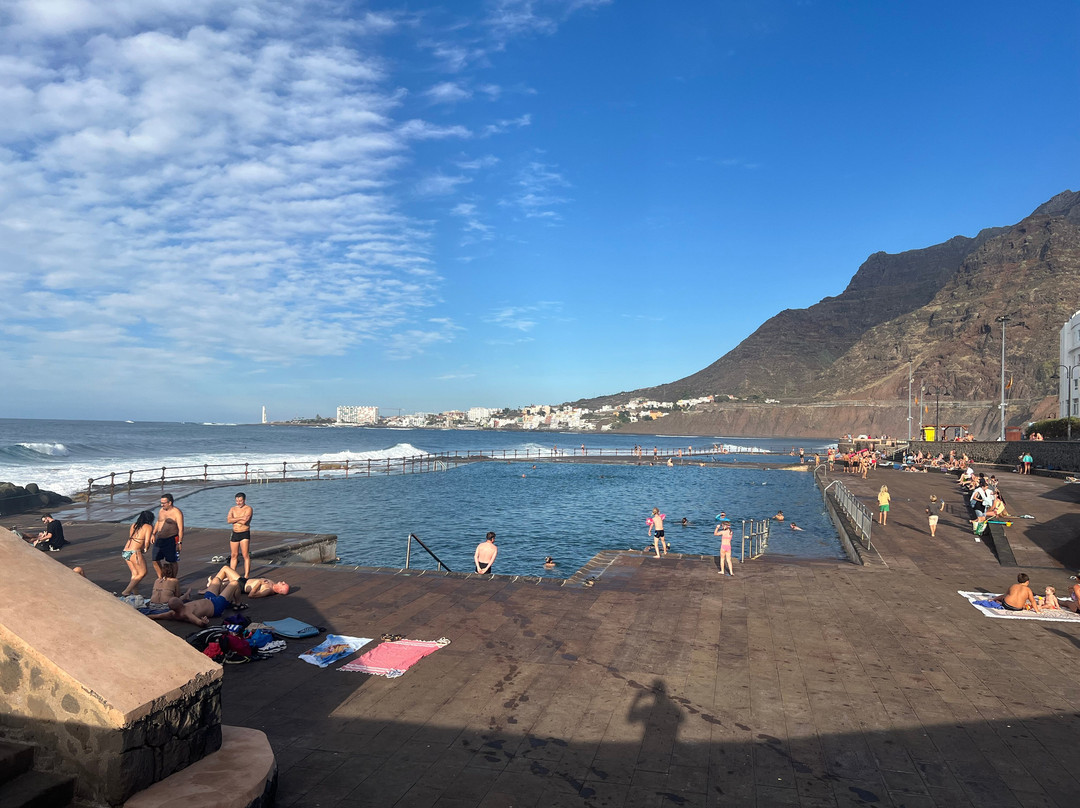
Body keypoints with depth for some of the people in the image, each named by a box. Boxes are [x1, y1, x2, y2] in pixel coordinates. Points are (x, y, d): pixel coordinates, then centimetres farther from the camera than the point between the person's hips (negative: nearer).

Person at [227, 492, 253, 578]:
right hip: (235, 534, 5)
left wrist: (234, 519, -7)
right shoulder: (233, 509, 10)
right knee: (233, 555, 10)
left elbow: (244, 522, -20)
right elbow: (229, 520, -7)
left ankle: (246, 576, -6)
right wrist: (240, 518, -16)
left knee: (246, 555, -7)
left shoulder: (248, 509, -6)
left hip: (245, 534, -5)